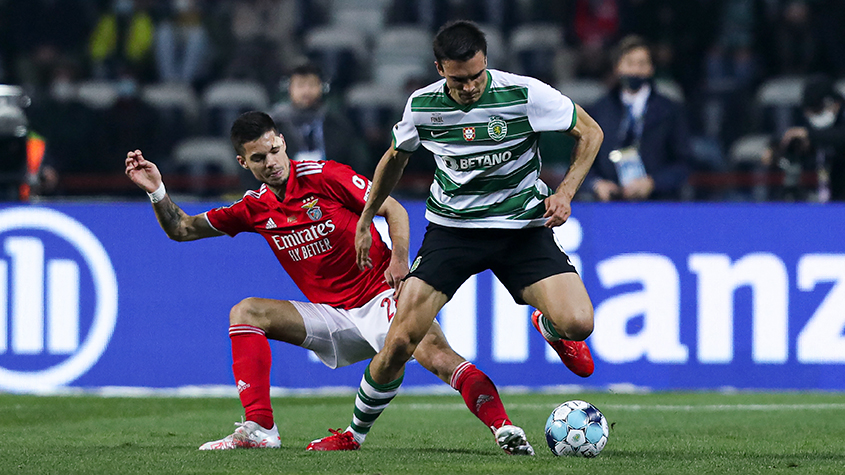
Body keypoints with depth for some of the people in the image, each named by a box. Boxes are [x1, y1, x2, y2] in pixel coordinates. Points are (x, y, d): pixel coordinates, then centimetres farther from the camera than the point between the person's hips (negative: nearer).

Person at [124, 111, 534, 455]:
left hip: (381, 297, -5)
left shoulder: (324, 176, -9)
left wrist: (399, 260, -19)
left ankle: (503, 428, -38)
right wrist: (156, 191, -5)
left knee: (432, 352, -33)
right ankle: (259, 429, -18)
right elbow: (181, 229, 12)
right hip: (333, 316, 5)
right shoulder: (255, 208, 5)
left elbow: (392, 209, -4)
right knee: (246, 312, -12)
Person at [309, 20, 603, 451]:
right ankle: (356, 430, 11)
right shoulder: (422, 105, -7)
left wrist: (565, 192, -14)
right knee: (400, 342, -12)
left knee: (578, 324, -21)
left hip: (522, 227, -1)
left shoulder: (523, 94, -15)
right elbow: (396, 157, 16)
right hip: (451, 228, 1)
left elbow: (590, 133, -1)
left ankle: (549, 328, 19)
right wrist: (365, 220, 21)